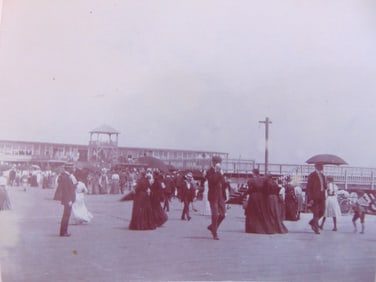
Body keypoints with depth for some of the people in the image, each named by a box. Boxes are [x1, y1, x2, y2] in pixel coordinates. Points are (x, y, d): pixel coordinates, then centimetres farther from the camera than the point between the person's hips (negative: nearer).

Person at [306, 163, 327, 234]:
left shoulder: (322, 175, 14)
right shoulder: (312, 175, -7)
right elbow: (308, 188, -10)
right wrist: (310, 198, -16)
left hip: (321, 197, 7)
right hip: (314, 197, -7)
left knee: (322, 212, 5)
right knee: (316, 213, -4)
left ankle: (312, 222, 28)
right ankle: (316, 229, 7)